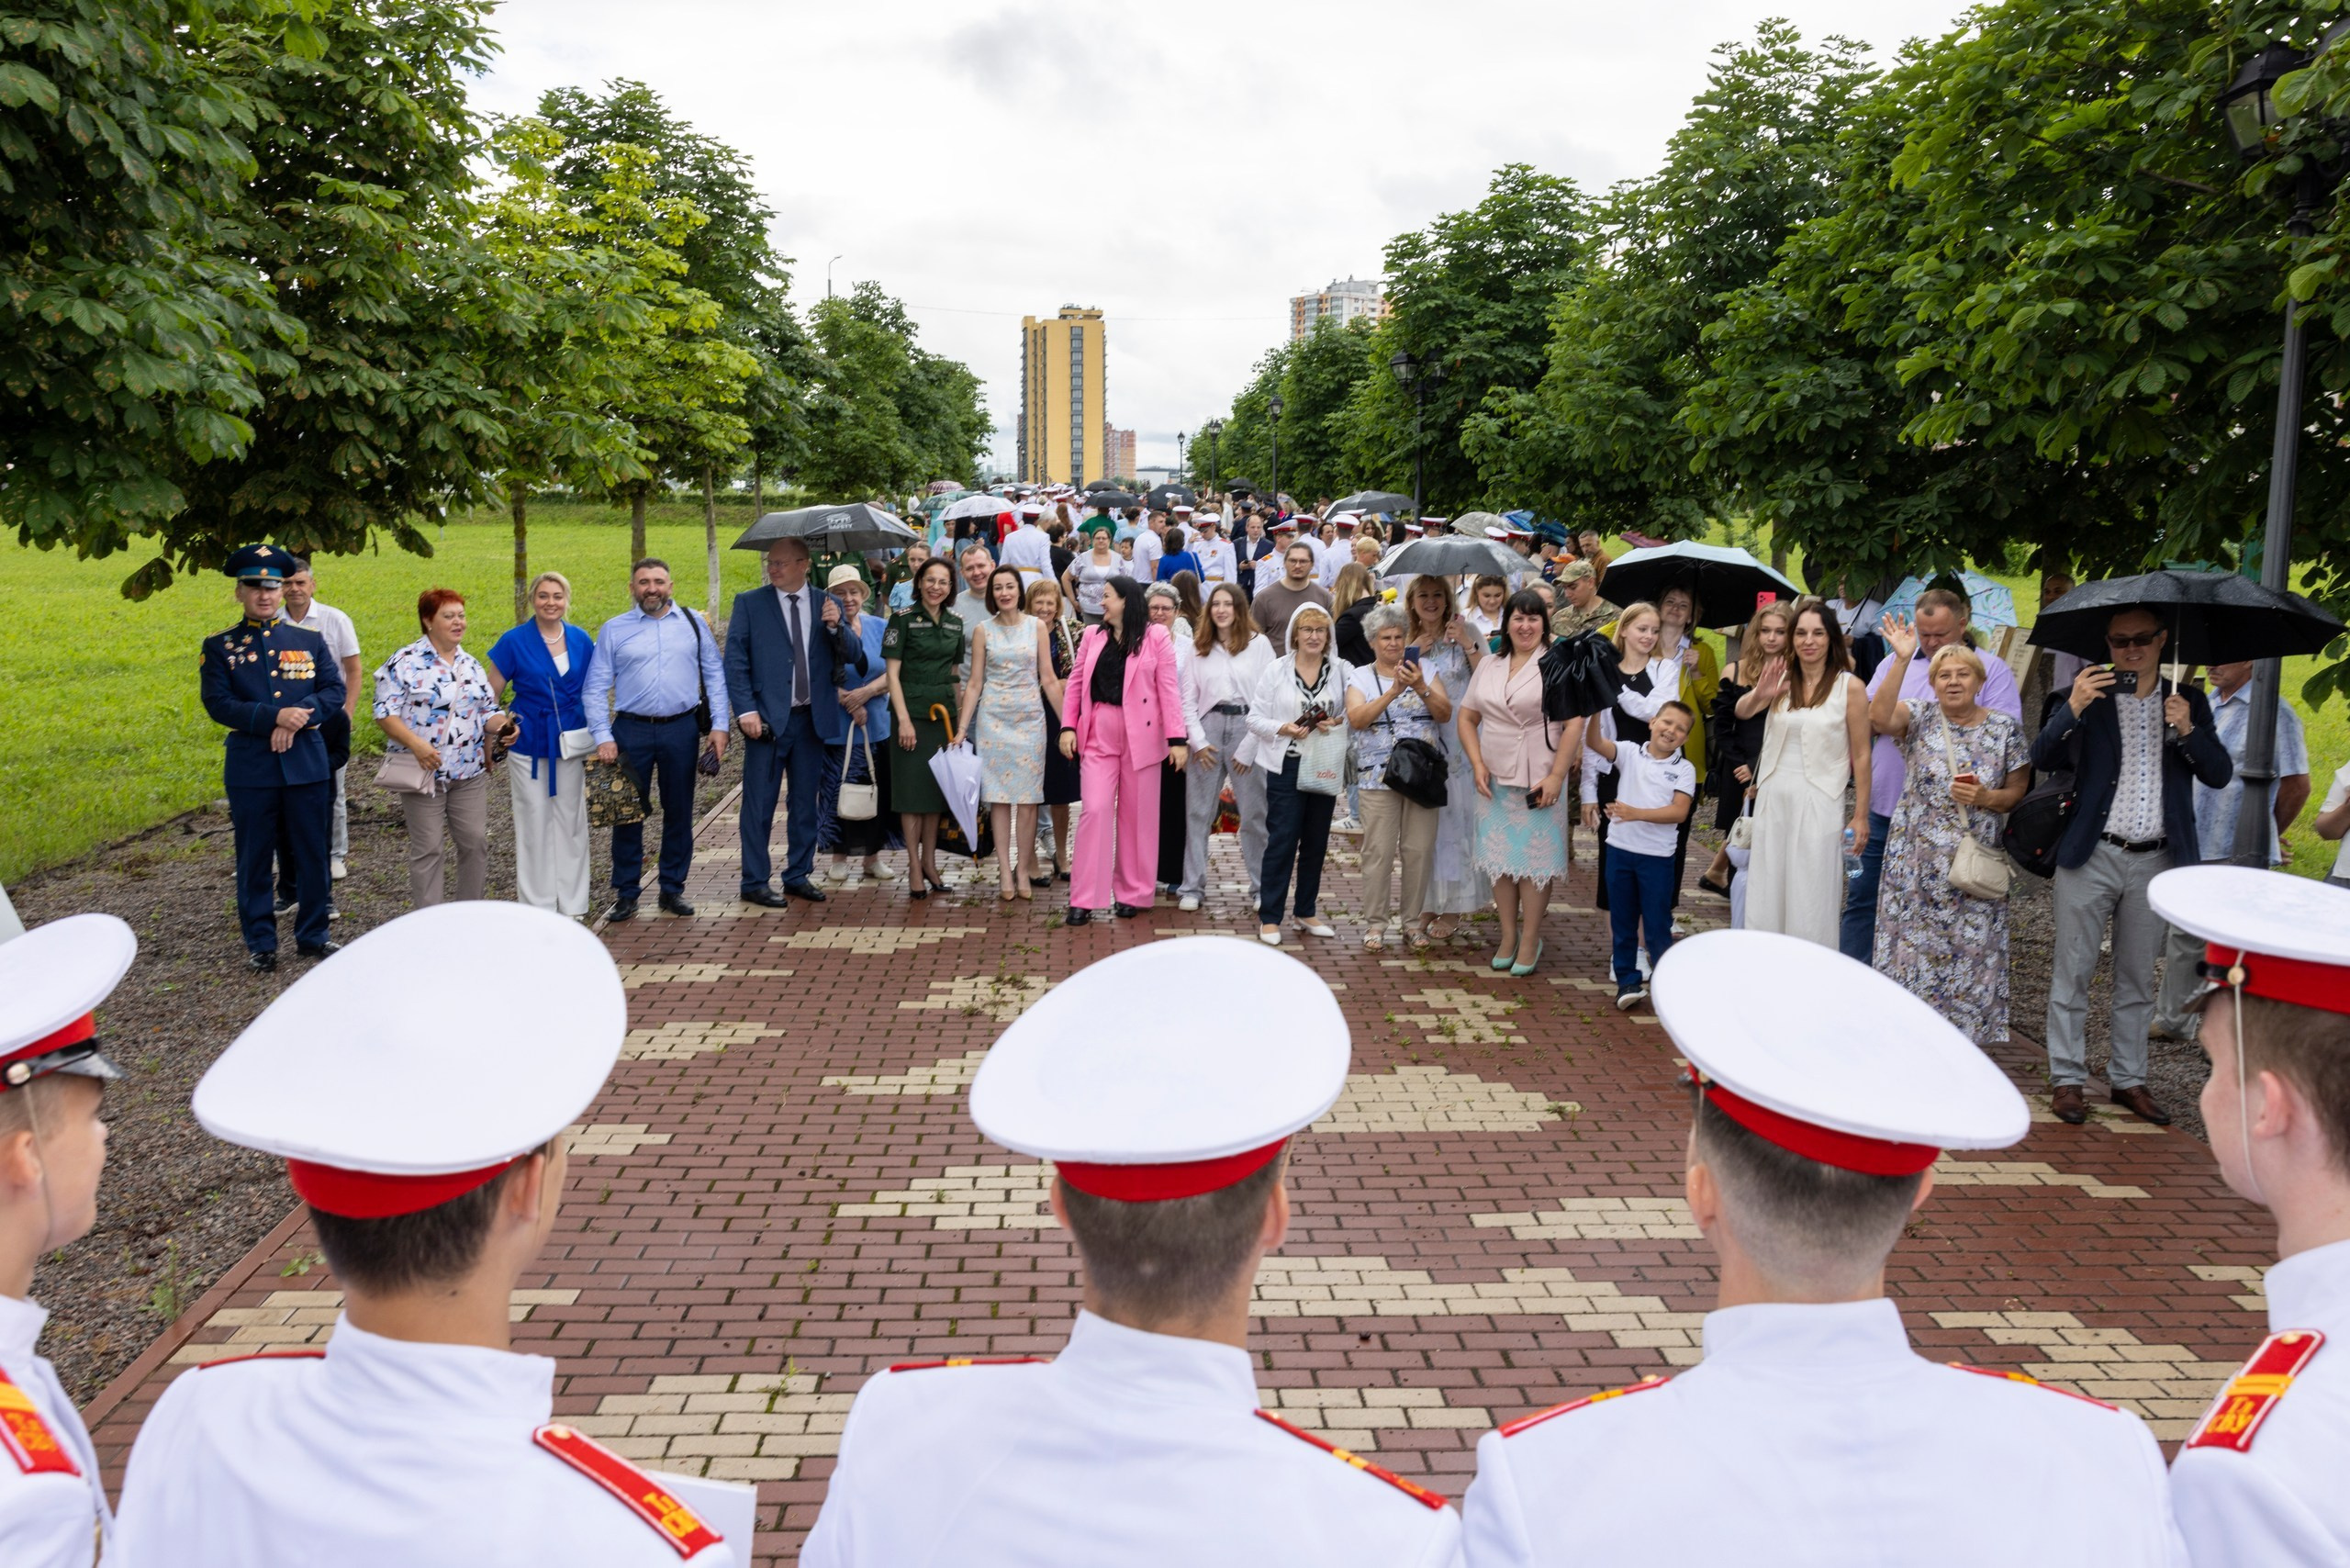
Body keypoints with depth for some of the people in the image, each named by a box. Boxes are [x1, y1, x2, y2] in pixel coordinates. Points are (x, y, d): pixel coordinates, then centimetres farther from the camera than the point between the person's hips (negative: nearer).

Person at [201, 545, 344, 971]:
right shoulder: (219, 647, 3)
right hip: (250, 770, -2)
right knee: (254, 859, 5)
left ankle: (313, 934, 21)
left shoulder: (310, 641, 9)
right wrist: (275, 718, -19)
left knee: (312, 853, 7)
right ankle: (260, 943, 17)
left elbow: (334, 691, 2)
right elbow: (218, 704, -7)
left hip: (307, 764, 2)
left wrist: (299, 717, -15)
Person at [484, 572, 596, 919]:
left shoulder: (581, 640, 3)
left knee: (571, 823, 9)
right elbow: (490, 693, -2)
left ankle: (572, 903, 19)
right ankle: (538, 906, 13)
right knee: (534, 825, 4)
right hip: (529, 745, -2)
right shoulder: (514, 641, -6)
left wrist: (597, 738, 6)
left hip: (571, 745, 3)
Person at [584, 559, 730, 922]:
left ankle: (673, 889, 20)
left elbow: (715, 674, 7)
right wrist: (602, 737, -8)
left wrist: (719, 725, -1)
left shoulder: (693, 623, 6)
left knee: (679, 812, 8)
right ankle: (625, 893, 14)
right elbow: (595, 688, 2)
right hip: (631, 730, -1)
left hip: (681, 729, 1)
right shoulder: (614, 630, 3)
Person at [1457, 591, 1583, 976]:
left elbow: (1574, 724, -10)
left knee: (1534, 858, 0)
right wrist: (1478, 764, 0)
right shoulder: (1489, 665, 10)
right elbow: (1467, 717, 13)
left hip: (1539, 780, -4)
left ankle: (1530, 940, 9)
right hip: (1494, 778, 4)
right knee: (1500, 857, 8)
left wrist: (1556, 776, -15)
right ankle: (1508, 936, 19)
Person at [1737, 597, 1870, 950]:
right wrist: (1759, 695, -34)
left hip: (1818, 802, -4)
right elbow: (1741, 712, -12)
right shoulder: (1781, 678, 6)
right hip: (1773, 797, 4)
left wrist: (1861, 816, -6)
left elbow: (1861, 755, -4)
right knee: (1768, 891, 9)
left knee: (1811, 898, 0)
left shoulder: (1849, 686, -5)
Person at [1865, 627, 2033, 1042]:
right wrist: (1901, 660, -28)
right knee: (1913, 948, 3)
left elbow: (2018, 790, 8)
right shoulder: (1920, 716, 0)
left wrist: (1986, 798, -13)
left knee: (1970, 954, 4)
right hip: (1916, 864, -1)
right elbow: (1879, 717, -22)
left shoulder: (2005, 728, 4)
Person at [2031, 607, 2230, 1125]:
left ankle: (2129, 1079, 23)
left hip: (2155, 861, 3)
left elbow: (2220, 775, 1)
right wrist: (2073, 708, -27)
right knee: (2073, 972, 2)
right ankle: (2067, 1078, 11)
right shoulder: (2090, 694, -1)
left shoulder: (2188, 702, 8)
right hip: (2091, 856, -3)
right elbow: (2041, 758, -12)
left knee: (2138, 978, 12)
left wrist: (2187, 731, -16)